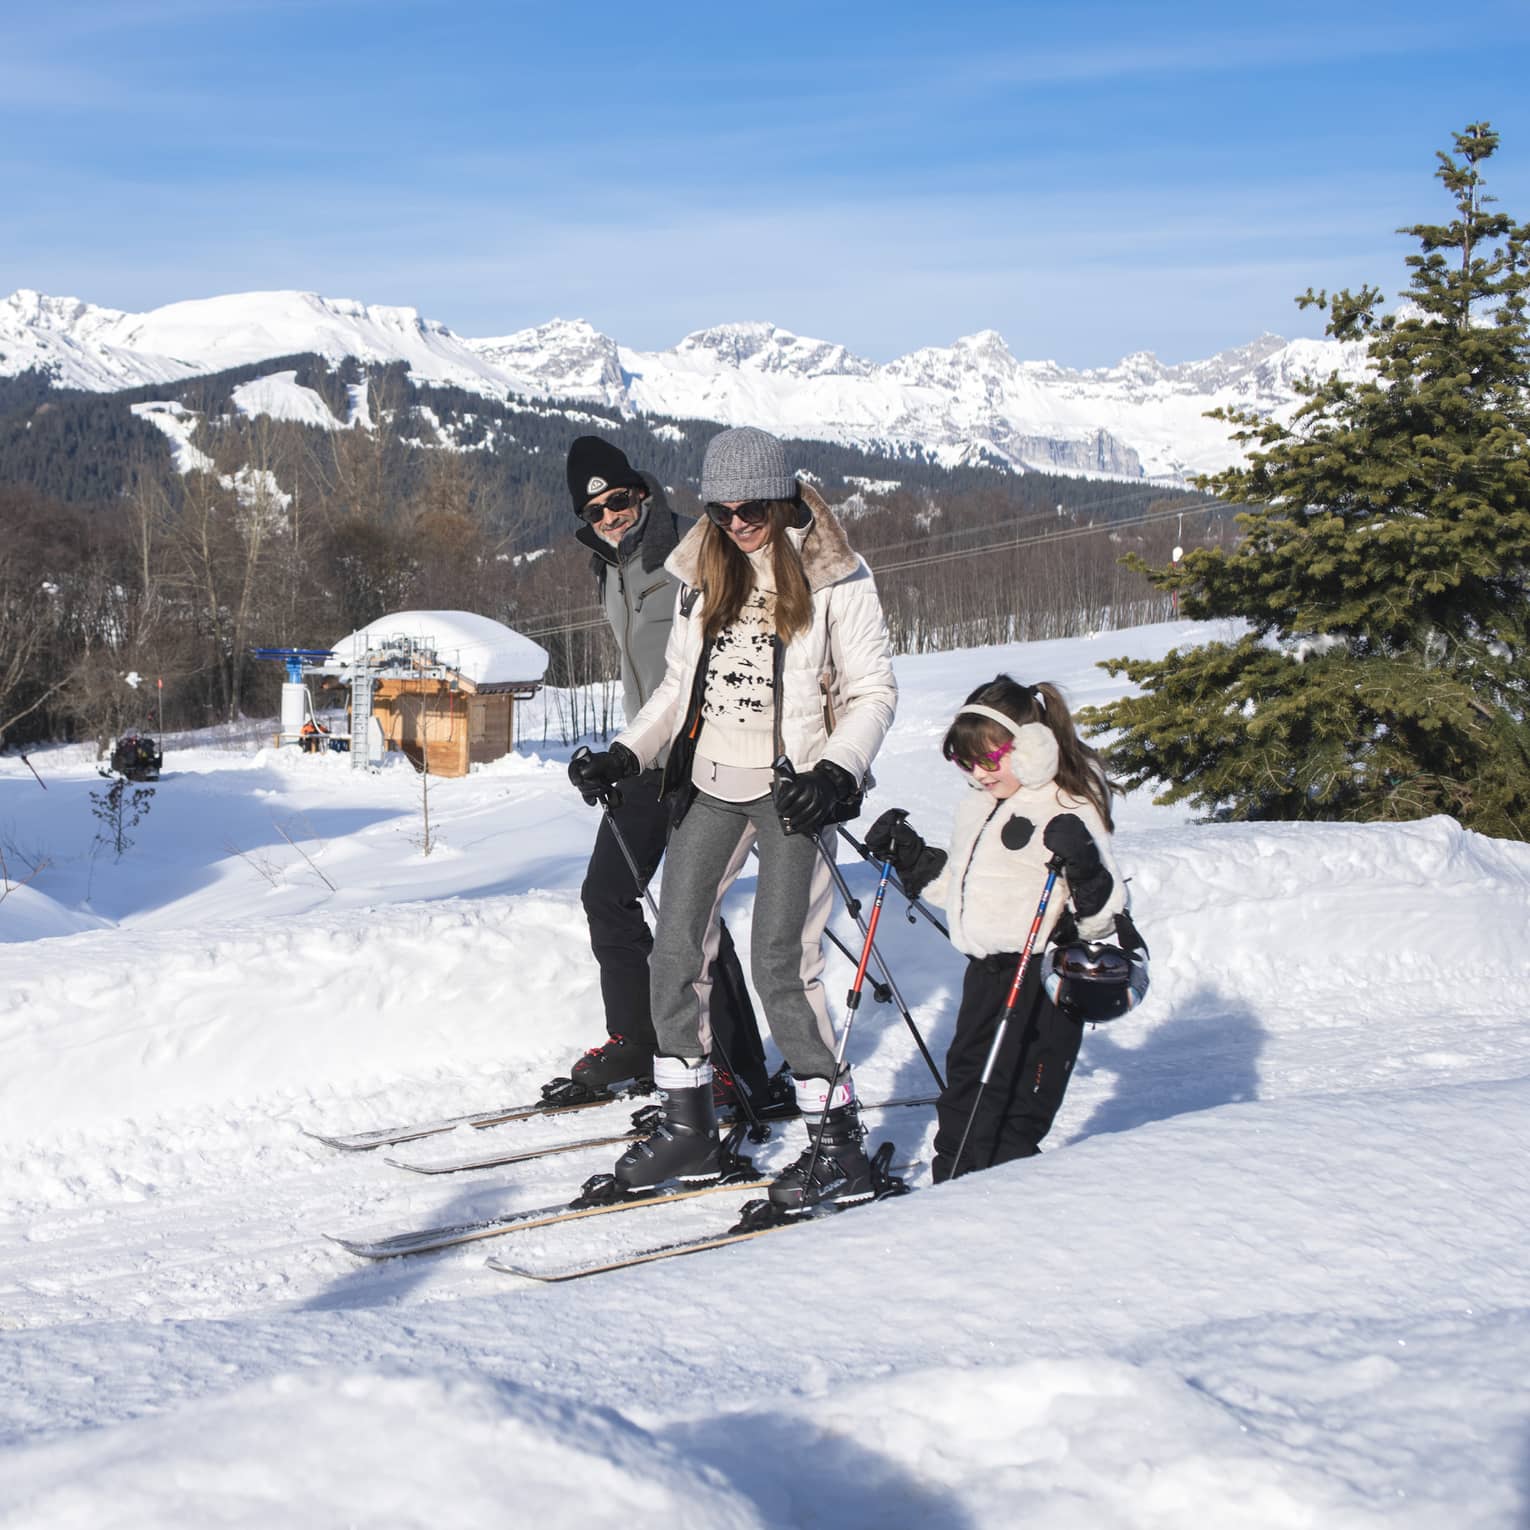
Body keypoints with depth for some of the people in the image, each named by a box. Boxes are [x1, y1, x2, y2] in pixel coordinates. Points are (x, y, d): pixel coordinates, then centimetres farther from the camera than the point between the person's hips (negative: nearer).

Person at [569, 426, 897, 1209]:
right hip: (709, 782, 6)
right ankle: (688, 1125, 14)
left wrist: (836, 772, -23)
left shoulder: (834, 579, -8)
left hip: (792, 786, -6)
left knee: (779, 962, -11)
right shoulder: (704, 572, 8)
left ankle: (838, 1140, 0)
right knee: (675, 948, 2)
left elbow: (873, 693, -7)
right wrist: (627, 753, 3)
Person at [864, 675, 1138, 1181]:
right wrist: (908, 856, 16)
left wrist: (1084, 868, -34)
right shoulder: (977, 807, 12)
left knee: (1014, 1108, -6)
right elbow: (954, 882, 26)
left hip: (1041, 977, -9)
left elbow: (1103, 916, -16)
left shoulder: (1069, 812, -13)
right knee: (964, 1083, 16)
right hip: (986, 969, 9)